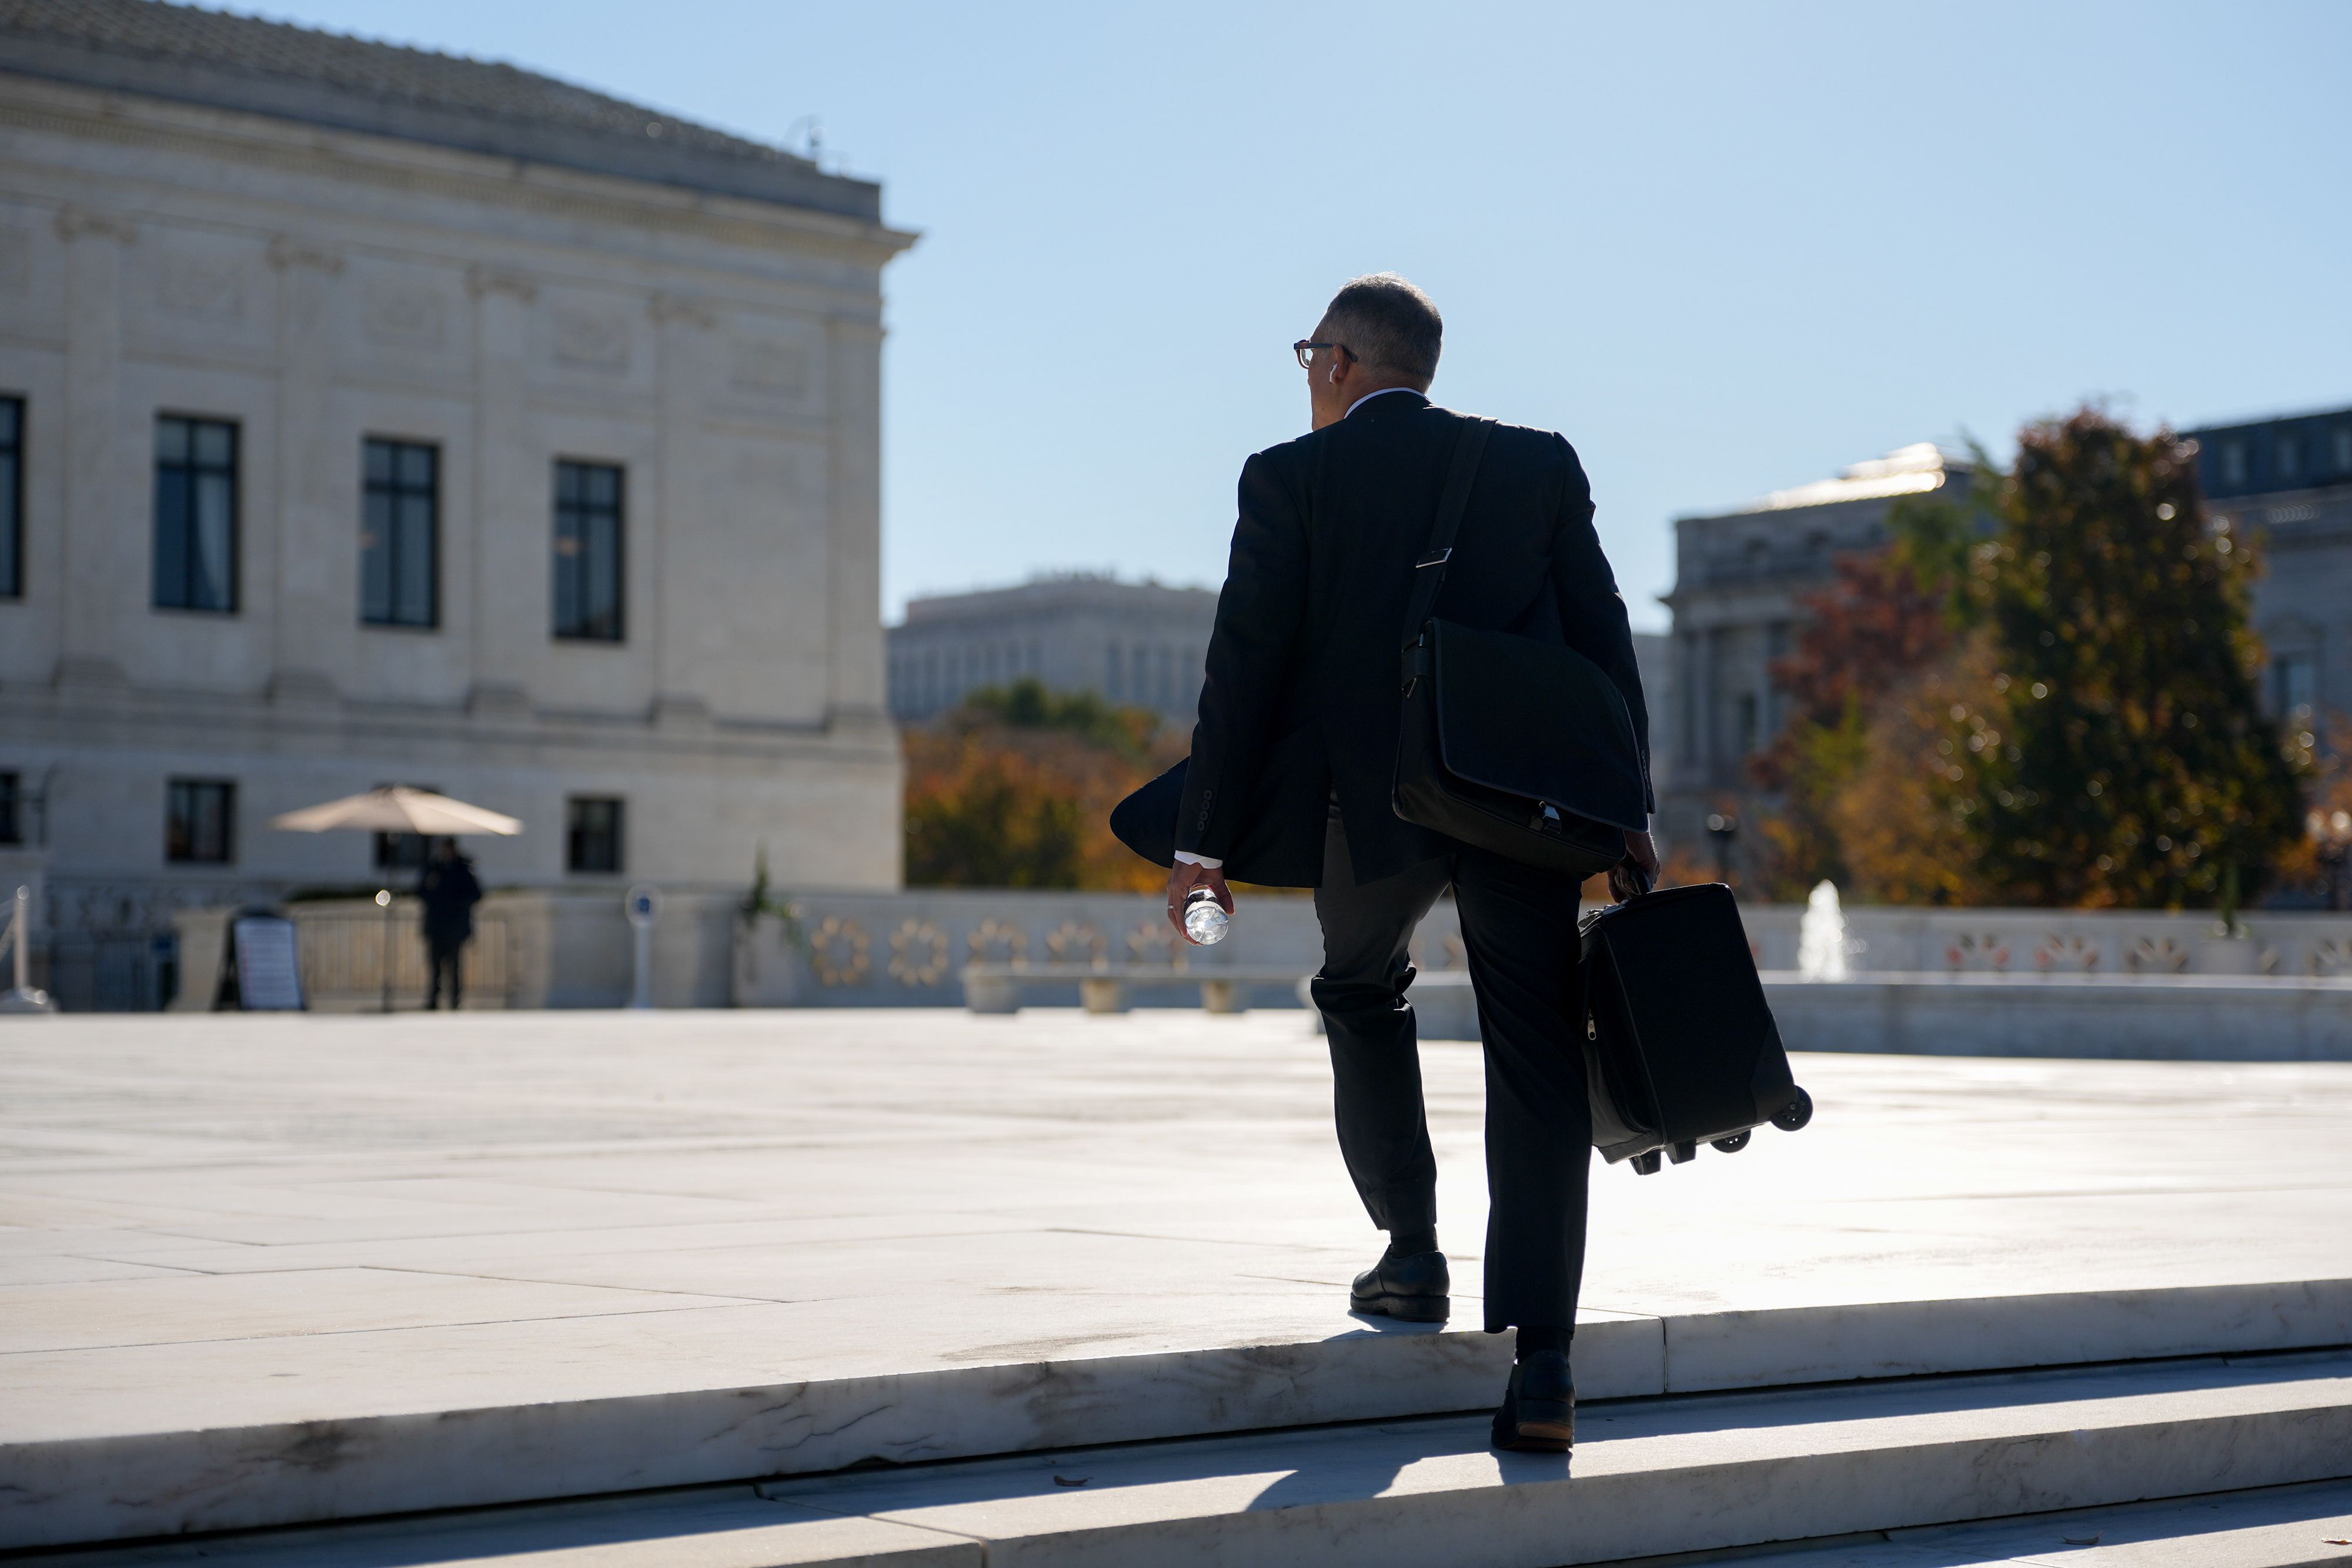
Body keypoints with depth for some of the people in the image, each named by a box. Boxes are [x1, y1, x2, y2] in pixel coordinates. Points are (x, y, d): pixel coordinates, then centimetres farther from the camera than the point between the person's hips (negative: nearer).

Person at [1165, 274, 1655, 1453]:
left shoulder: (1290, 478, 0)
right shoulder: (1541, 464, 9)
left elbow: (1245, 666, -2)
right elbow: (1604, 642, 7)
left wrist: (1202, 841, 2)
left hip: (1371, 801, -1)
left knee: (1361, 994, 26)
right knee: (1537, 1068, 1)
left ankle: (1413, 1256, 23)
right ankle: (1541, 1364, -6)